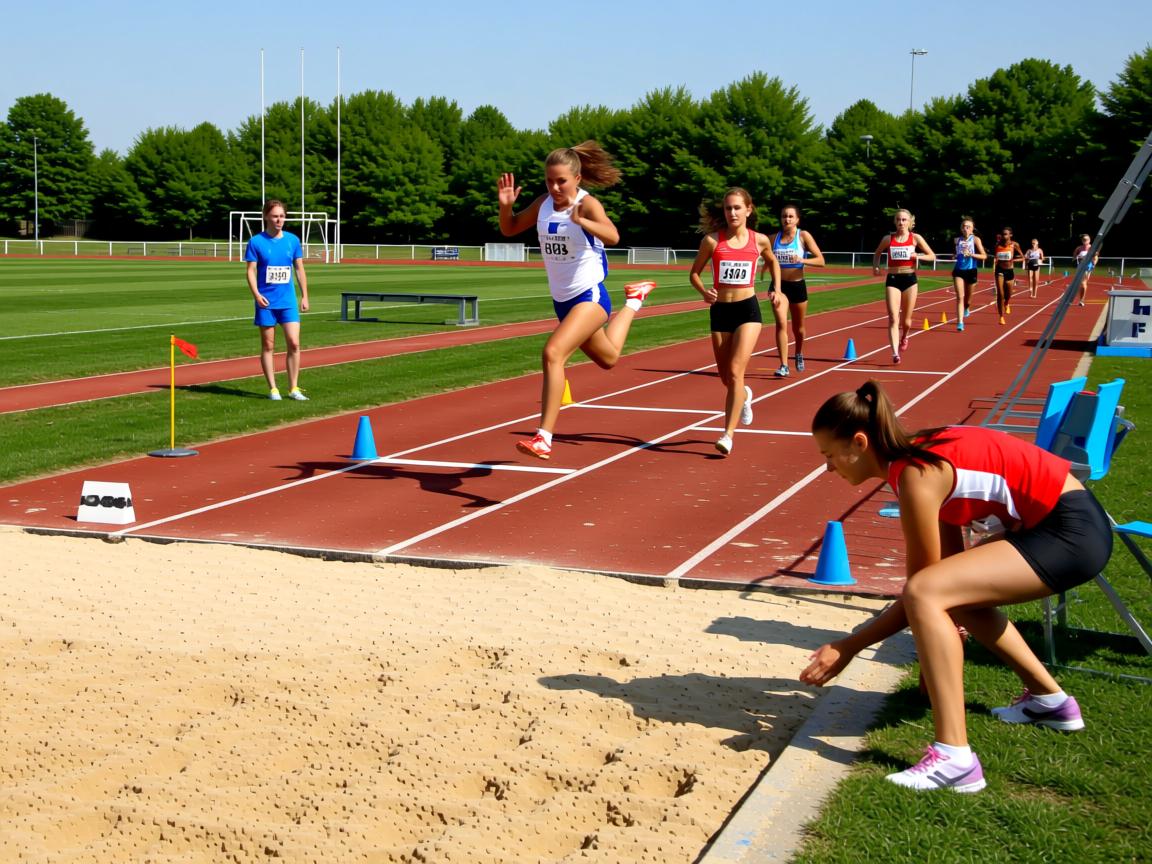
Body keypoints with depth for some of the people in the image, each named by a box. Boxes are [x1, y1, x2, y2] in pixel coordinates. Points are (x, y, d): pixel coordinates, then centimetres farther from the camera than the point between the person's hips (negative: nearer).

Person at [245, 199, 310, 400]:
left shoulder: (293, 240, 5)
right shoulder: (256, 242, -4)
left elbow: (299, 269, 11)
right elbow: (251, 271, -4)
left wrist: (305, 296, 8)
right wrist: (256, 295, -18)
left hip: (288, 301, 2)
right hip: (266, 302, -2)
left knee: (294, 343, -5)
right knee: (268, 346, 4)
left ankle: (293, 388, 5)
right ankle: (272, 389, 11)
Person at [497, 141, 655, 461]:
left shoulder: (587, 204, -20)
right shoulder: (543, 204, -2)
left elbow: (612, 236, -39)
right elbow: (509, 229, 11)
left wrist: (580, 221, -59)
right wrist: (505, 205, -11)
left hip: (589, 296, -7)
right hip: (562, 300, 8)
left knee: (553, 353, -29)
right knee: (607, 358, 28)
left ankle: (544, 439, -28)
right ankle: (632, 302, 56)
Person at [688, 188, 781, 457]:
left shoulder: (759, 240, 0)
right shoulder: (712, 240, -4)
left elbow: (772, 262, 22)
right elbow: (694, 273, 5)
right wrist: (704, 292, -14)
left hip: (748, 310, -2)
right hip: (720, 311, 2)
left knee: (735, 372, -17)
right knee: (726, 379, 10)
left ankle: (728, 435, -17)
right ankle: (744, 395, 48)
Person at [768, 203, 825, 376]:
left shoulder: (804, 236, -7)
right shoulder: (774, 238, 1)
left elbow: (820, 261, -11)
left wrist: (802, 260, -29)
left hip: (798, 286, -1)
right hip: (779, 286, 1)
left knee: (798, 327, 15)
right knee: (781, 324, -16)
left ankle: (799, 354, 44)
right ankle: (784, 366, -15)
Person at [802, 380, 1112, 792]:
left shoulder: (917, 477, -19)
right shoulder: (920, 455, 8)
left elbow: (919, 590, -14)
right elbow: (950, 562, 14)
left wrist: (848, 647, -10)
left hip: (1072, 532, -10)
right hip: (1057, 519, 11)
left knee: (927, 592, -23)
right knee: (954, 590, 28)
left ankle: (954, 758, -27)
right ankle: (1049, 699, 39)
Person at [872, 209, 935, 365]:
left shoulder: (915, 238, 0)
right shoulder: (888, 238, 2)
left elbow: (932, 256, 4)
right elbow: (877, 253, 19)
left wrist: (917, 256, -14)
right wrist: (875, 266, 0)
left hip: (909, 279, 0)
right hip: (892, 279, 0)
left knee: (906, 320, 11)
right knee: (893, 319, -13)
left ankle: (904, 337, 44)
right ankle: (895, 353, -19)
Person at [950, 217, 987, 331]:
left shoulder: (975, 240, -6)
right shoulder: (957, 240, 3)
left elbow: (984, 256, -11)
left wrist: (971, 254, -22)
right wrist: (956, 256, 3)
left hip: (971, 271, -1)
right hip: (959, 271, 1)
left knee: (968, 297, 16)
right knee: (960, 297, -12)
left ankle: (967, 308, 51)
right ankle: (960, 322, -14)